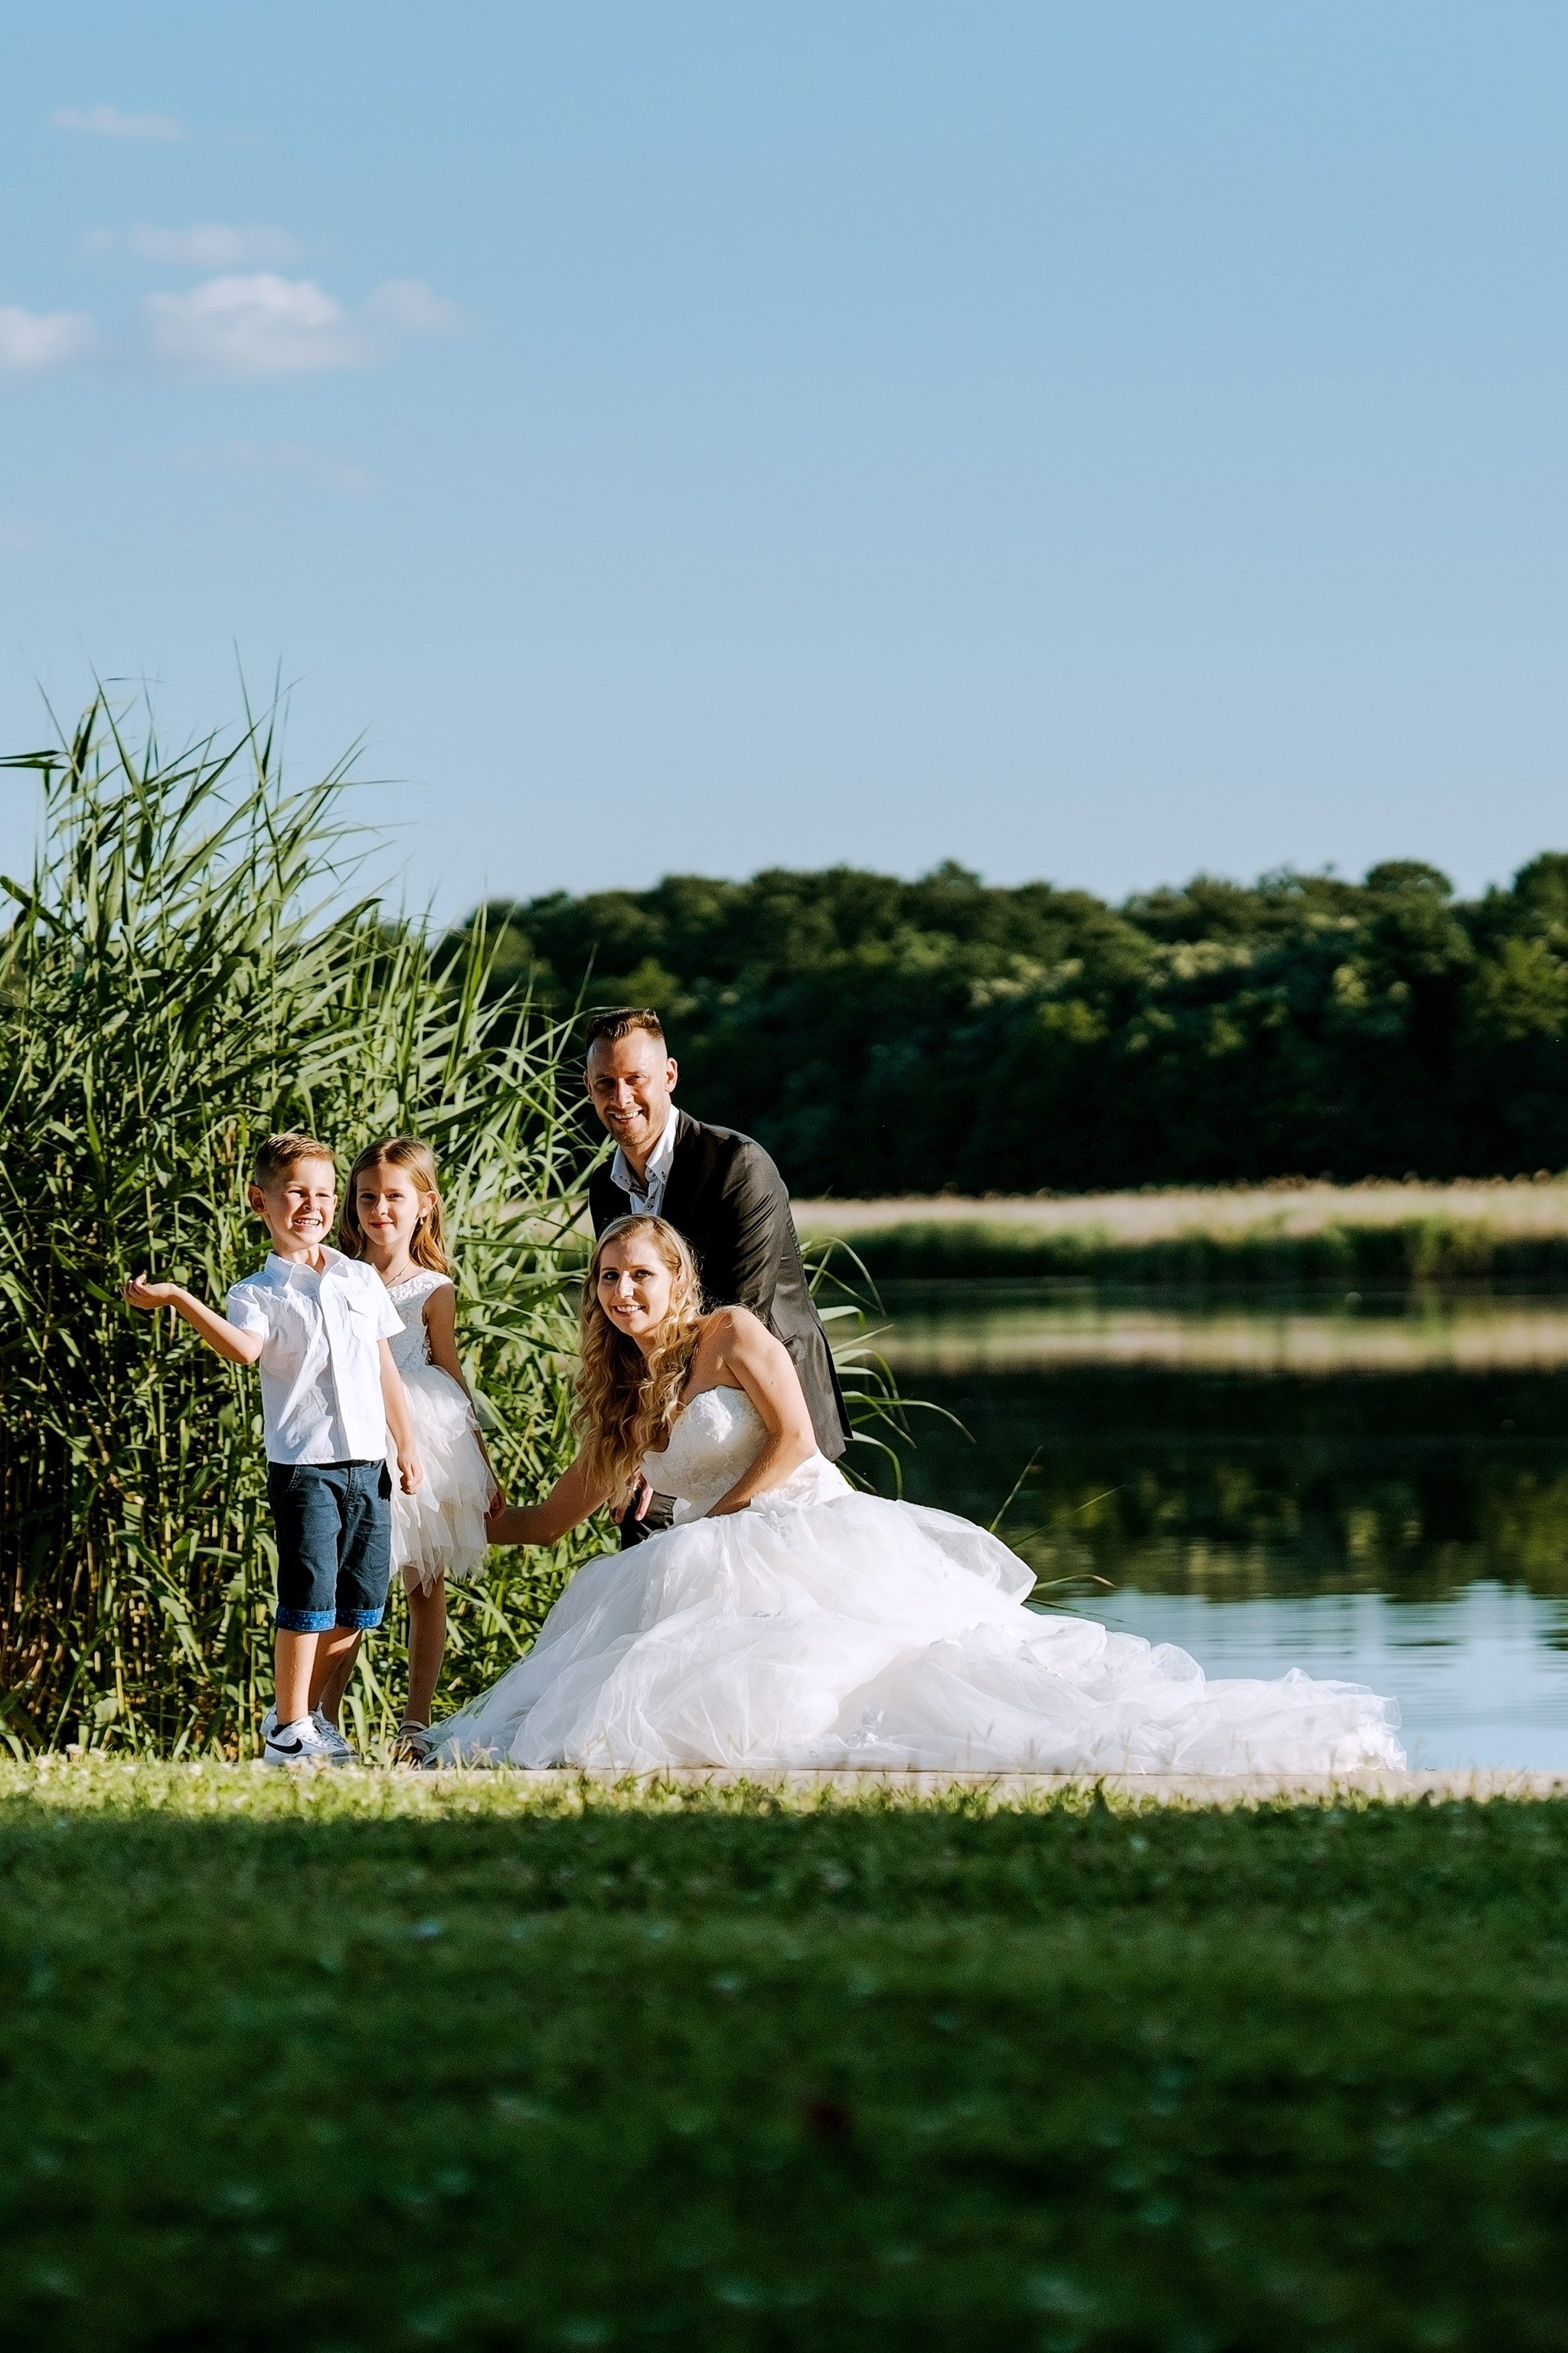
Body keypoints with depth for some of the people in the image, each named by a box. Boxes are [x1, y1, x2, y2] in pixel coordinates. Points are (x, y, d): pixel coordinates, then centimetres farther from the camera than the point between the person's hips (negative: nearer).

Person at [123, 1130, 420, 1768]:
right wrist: (178, 1301, -33)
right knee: (310, 1596, -9)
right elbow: (245, 1347, -24)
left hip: (366, 1462, 5)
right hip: (303, 1463, -5)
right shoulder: (259, 1293, -2)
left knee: (360, 1605, 7)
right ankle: (289, 1730, 0)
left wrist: (407, 1444, 16)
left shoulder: (362, 1281, 13)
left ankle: (303, 1710, 22)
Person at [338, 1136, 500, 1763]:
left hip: (421, 1441, 0)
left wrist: (485, 1470, 8)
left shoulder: (432, 1291, 2)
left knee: (425, 1587, 4)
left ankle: (416, 1723, 9)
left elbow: (450, 1378, 8)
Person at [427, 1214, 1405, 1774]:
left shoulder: (731, 1336, 1)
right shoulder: (624, 1407, 20)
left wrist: (712, 1520, -10)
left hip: (815, 1536, -6)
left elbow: (795, 1442, -8)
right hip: (733, 1574, 6)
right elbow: (553, 1517, 29)